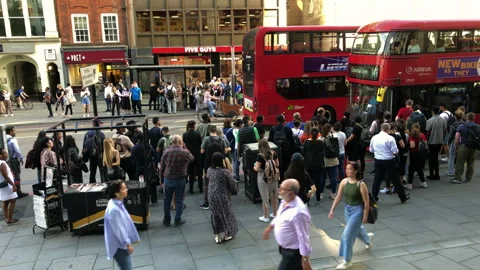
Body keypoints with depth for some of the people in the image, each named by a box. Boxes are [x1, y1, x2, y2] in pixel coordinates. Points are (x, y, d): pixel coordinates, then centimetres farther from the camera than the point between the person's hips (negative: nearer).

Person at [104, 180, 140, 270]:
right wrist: (128, 244, -14)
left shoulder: (118, 203, 1)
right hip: (118, 245, -9)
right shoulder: (113, 209, -29)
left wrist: (132, 238, 19)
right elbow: (118, 229, -23)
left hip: (122, 243, 9)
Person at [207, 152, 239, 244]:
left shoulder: (209, 170, -4)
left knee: (215, 215, 17)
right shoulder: (224, 172, -20)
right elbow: (232, 183, -11)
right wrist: (235, 190, 10)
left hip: (212, 196, 5)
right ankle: (227, 235, 28)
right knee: (226, 214, 14)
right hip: (222, 196, -5)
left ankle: (217, 236, 23)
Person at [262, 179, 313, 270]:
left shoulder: (298, 212, -34)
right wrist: (270, 227, 25)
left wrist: (305, 260, -23)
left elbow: (303, 236, -28)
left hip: (293, 252, -9)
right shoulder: (285, 201, -5)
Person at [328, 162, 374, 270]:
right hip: (347, 209, 7)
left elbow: (366, 201, -15)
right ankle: (368, 238, 63)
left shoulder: (361, 184, -22)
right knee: (356, 229, 29)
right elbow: (338, 197, 0)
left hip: (357, 210, -6)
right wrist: (332, 210, -3)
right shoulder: (344, 182, -6)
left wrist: (365, 216, -12)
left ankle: (347, 261, 7)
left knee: (347, 235, -7)